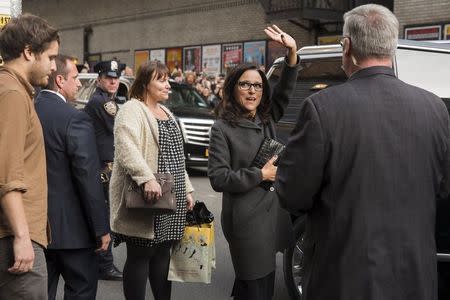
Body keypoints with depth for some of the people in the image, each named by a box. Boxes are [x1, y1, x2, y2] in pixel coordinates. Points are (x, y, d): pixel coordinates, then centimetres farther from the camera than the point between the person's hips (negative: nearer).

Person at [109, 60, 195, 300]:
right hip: (146, 199, -8)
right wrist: (147, 178, -35)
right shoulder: (132, 110, -9)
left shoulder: (166, 113, 19)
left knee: (163, 254, 13)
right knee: (139, 256, 0)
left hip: (171, 200, 8)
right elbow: (127, 149, -25)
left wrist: (187, 189, 18)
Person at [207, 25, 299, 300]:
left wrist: (293, 52, -11)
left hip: (272, 212, 7)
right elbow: (218, 178, -15)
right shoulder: (222, 128, -9)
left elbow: (285, 90, 4)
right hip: (246, 218, -7)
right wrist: (261, 175, -15)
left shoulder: (267, 118, 9)